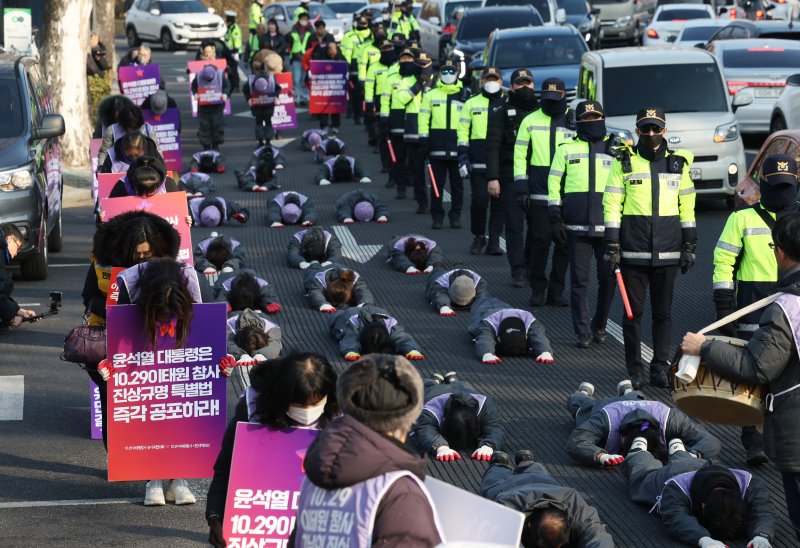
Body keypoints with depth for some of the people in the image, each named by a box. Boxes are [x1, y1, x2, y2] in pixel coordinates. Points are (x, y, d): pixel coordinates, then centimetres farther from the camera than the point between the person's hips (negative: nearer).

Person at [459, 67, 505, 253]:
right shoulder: (471, 103, 11)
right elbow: (463, 131, 8)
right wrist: (462, 156, -2)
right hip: (478, 161, 0)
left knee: (499, 202, -1)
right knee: (479, 200, -5)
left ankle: (494, 241, 4)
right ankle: (478, 237, 12)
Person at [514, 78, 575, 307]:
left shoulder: (575, 121, 7)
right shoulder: (530, 121, 7)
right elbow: (520, 154, 6)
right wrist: (521, 185, -3)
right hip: (538, 192, -1)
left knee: (564, 242, 3)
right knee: (540, 240, -5)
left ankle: (556, 290, 11)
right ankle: (538, 289, 7)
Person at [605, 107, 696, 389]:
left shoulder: (678, 163, 9)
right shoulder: (624, 162, 2)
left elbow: (687, 207, 13)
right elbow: (612, 206, 1)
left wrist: (689, 247, 9)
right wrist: (612, 247, -4)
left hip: (667, 252, 2)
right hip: (633, 251, -2)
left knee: (663, 312, 6)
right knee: (633, 311, 2)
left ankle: (660, 368, 13)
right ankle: (634, 370, 9)